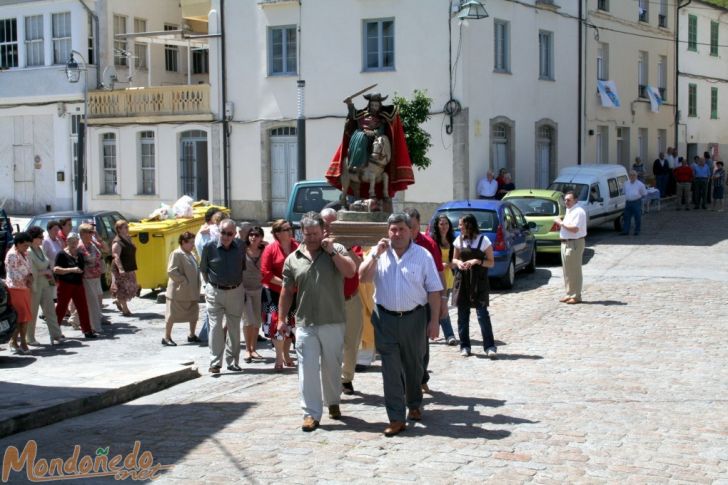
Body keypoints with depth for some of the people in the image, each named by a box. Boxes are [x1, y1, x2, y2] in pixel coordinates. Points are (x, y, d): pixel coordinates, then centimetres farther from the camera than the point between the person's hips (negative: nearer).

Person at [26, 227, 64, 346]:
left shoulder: (41, 249, 9)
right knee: (32, 313, 3)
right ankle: (30, 339, 14)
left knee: (50, 311, 6)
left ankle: (56, 335, 8)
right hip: (35, 285, -8)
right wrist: (44, 272, -14)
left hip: (45, 285, 8)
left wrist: (49, 272, 3)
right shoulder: (29, 252, -17)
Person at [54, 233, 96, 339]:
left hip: (78, 284, 6)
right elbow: (56, 269, -17)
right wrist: (71, 269, -23)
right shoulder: (62, 254, -7)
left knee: (83, 308, 3)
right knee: (61, 308, 0)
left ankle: (87, 330, 8)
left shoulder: (80, 255, 14)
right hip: (65, 285, -6)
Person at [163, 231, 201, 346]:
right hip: (178, 291, -8)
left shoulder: (191, 254, 12)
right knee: (172, 315, 1)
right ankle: (167, 338, 9)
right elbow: (171, 271, -22)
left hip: (191, 292, 8)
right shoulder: (176, 254, -15)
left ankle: (191, 335, 25)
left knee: (194, 312, 12)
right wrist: (184, 281, -21)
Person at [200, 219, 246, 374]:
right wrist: (210, 285, 5)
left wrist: (239, 285, 10)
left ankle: (233, 361, 20)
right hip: (215, 292, -2)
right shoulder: (210, 247, -9)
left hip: (236, 292, 3)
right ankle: (215, 363, -2)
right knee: (215, 327, -5)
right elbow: (203, 269, 3)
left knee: (234, 328, 10)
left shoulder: (240, 248, -2)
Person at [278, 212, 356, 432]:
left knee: (332, 367, 12)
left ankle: (333, 402, 34)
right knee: (308, 369, -3)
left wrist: (331, 251, -17)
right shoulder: (293, 259, 7)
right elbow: (287, 291, 11)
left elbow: (351, 271, -15)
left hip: (333, 323, -1)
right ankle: (311, 413, 2)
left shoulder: (336, 250, 2)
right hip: (305, 324, 1)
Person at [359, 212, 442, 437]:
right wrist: (376, 254, -15)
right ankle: (396, 419, -1)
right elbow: (363, 278, -5)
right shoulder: (379, 252, 4)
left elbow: (434, 290, -1)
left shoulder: (423, 255, -1)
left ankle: (414, 405, 36)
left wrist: (434, 321, -5)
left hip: (414, 317, 0)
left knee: (414, 365, 14)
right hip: (385, 318, 0)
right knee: (390, 369, -3)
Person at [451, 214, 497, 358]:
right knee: (462, 315, 5)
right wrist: (458, 262, -7)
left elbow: (491, 263, -3)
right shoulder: (459, 240, 7)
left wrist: (477, 261, -19)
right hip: (462, 280, 4)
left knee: (482, 314, -8)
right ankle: (464, 346, 13)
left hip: (479, 281, -4)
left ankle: (490, 346, -5)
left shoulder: (483, 240, -6)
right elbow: (455, 258, 16)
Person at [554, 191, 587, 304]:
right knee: (567, 271, 13)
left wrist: (561, 223, -17)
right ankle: (569, 294, 21)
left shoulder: (578, 212, -15)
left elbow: (575, 229, -24)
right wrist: (560, 224, 9)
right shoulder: (568, 211, 17)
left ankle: (576, 296, -2)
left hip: (574, 243, -10)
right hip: (565, 243, 10)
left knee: (574, 271, -6)